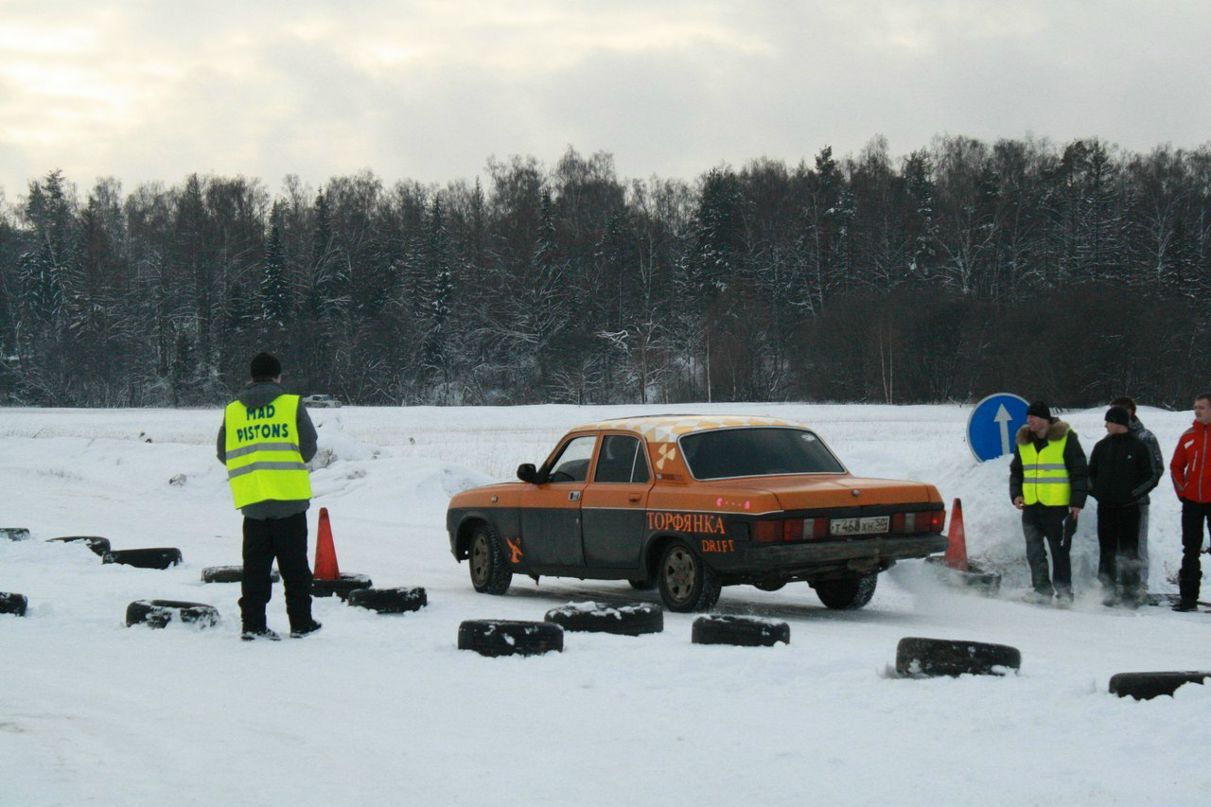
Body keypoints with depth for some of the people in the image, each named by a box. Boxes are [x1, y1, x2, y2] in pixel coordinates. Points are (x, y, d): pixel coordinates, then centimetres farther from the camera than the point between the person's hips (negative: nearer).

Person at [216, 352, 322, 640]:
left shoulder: (232, 411, 5)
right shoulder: (292, 405, -3)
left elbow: (223, 454, 10)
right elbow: (308, 448, -1)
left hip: (251, 500, 2)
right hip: (290, 497, -2)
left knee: (255, 565, 8)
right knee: (294, 564, 7)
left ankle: (252, 624, 2)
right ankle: (300, 623, 11)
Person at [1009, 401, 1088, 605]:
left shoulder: (1065, 439, -4)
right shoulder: (1023, 442, 12)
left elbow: (1080, 472, -3)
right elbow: (1016, 471, 22)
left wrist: (1077, 502, -9)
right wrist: (1016, 494, 6)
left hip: (1058, 506, -5)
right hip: (1031, 506, 5)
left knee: (1060, 551, 0)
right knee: (1034, 551, 2)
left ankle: (1064, 592, 8)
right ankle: (1042, 589, 10)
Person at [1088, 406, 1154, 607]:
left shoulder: (1138, 447, 0)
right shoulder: (1102, 446, 10)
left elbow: (1149, 477, 2)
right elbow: (1090, 473, 17)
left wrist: (1134, 493, -8)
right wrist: (1096, 491, 3)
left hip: (1129, 508, -3)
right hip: (1106, 507, 3)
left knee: (1129, 552, -1)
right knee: (1107, 551, 5)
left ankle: (1131, 594, 2)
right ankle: (1109, 591, 10)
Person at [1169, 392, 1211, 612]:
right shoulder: (1189, 436, 7)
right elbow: (1176, 466, 16)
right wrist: (1181, 490, 6)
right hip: (1192, 501, 4)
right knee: (1190, 551, 6)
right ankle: (1188, 597, 9)